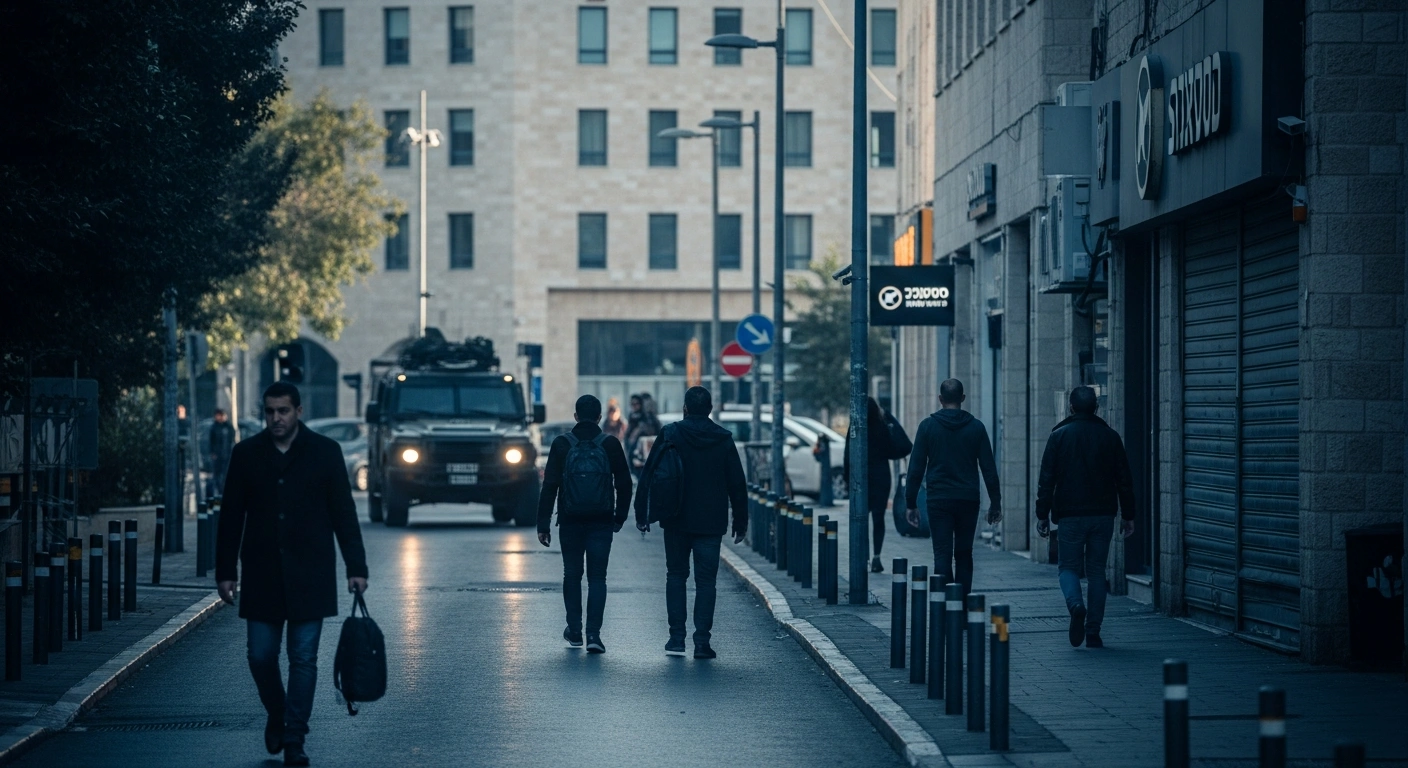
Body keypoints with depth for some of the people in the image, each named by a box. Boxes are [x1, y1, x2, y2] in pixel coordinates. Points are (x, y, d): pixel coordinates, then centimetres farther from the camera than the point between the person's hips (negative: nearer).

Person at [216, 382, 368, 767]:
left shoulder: (325, 452, 1)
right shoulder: (246, 454, 5)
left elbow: (344, 513, 2)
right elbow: (231, 516, 7)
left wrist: (356, 567, -2)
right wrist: (225, 571, 3)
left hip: (309, 576, -1)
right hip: (261, 575, 2)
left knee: (303, 659, -2)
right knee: (261, 656, 3)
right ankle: (276, 716, 29)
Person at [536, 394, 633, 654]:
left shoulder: (562, 445, -1)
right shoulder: (610, 445, 0)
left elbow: (549, 486, -3)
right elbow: (624, 484, 4)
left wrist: (543, 524, -1)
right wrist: (620, 516, 17)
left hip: (570, 522, 0)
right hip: (601, 523, 0)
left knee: (572, 575, 15)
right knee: (597, 577, 2)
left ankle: (574, 631, 20)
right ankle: (593, 633, -11)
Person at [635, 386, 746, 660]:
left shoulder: (670, 435, -4)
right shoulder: (723, 439, 0)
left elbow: (648, 475, -4)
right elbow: (737, 484, 3)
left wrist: (641, 514, 2)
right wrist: (740, 522, 10)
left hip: (676, 520, 0)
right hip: (711, 522, 0)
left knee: (676, 575, 12)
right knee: (706, 580, 3)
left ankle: (677, 638, 6)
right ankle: (702, 640, -5)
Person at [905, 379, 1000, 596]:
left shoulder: (928, 426, -1)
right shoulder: (976, 427, 2)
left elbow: (916, 467, -1)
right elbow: (989, 468, 3)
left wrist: (911, 503, 3)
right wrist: (995, 503, 9)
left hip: (939, 501, -2)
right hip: (968, 501, 2)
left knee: (942, 556, -3)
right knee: (964, 555, 13)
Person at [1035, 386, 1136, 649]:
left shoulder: (1059, 436, -2)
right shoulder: (1110, 437, 4)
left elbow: (1047, 479, -3)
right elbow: (1124, 480, 6)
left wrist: (1043, 515, 2)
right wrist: (1128, 516, 12)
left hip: (1070, 516, -2)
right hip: (1103, 515, 2)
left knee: (1068, 566, 8)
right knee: (1097, 570, 9)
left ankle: (1075, 605, -23)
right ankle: (1093, 632, 5)